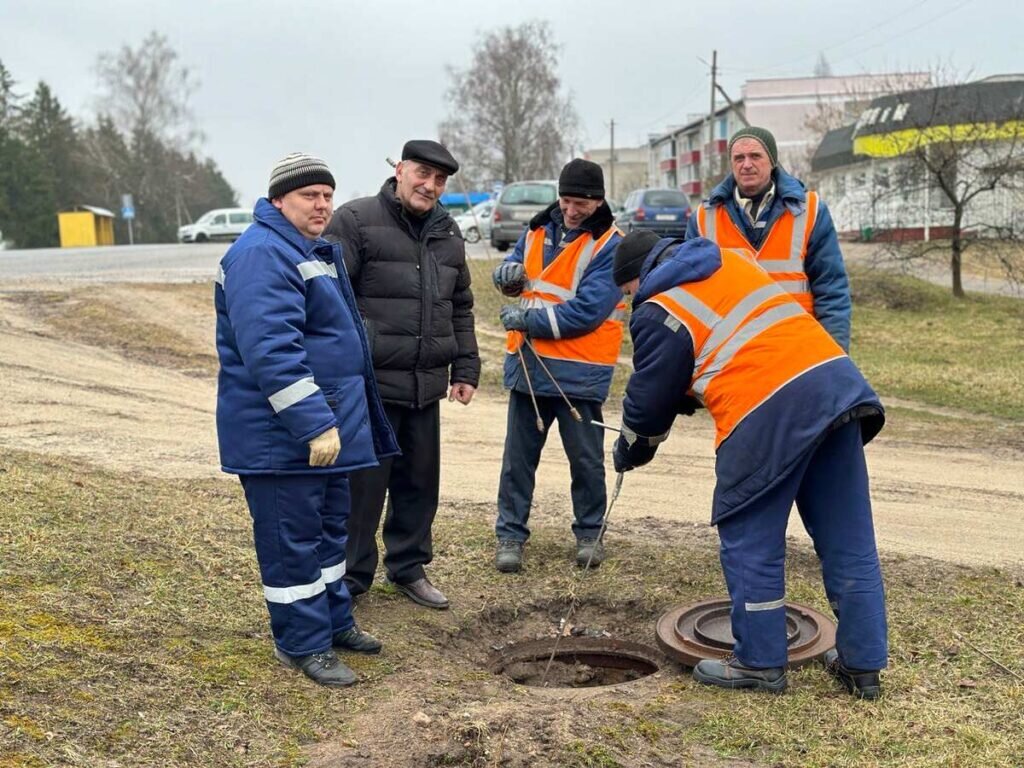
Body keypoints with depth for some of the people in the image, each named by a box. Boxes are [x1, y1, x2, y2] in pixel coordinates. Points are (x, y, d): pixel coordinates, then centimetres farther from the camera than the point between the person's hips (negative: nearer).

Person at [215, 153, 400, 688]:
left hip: (326, 423, 11)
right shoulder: (262, 254, -18)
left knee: (330, 525, 19)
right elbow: (270, 350, -28)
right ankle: (302, 643, 14)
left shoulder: (316, 252, 16)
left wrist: (331, 419, 29)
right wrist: (314, 424, -30)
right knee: (293, 537, 0)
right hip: (280, 433, -11)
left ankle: (334, 621, 34)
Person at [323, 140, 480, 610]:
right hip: (368, 384, -6)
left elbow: (460, 308, 21)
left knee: (420, 482, 14)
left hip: (426, 386, 6)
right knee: (363, 484, 1)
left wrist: (465, 369, 16)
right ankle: (349, 579, 17)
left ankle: (408, 568, 30)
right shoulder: (355, 221, -6)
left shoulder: (447, 233, 15)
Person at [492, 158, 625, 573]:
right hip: (529, 363, 5)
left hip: (579, 371, -5)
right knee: (518, 454, 9)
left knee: (586, 458, 9)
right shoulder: (540, 228, 8)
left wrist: (527, 318, -17)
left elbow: (585, 312, -20)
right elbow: (514, 270, 18)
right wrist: (508, 273, -7)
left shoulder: (610, 246, -11)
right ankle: (510, 535, 20)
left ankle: (589, 533, 27)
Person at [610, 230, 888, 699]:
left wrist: (629, 453, 28)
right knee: (848, 539, 12)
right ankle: (862, 664, 22)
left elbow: (649, 400, 9)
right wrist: (695, 389, 36)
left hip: (767, 414, -8)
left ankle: (759, 663, 20)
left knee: (750, 542, 9)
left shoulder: (658, 314, 1)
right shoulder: (731, 260, 22)